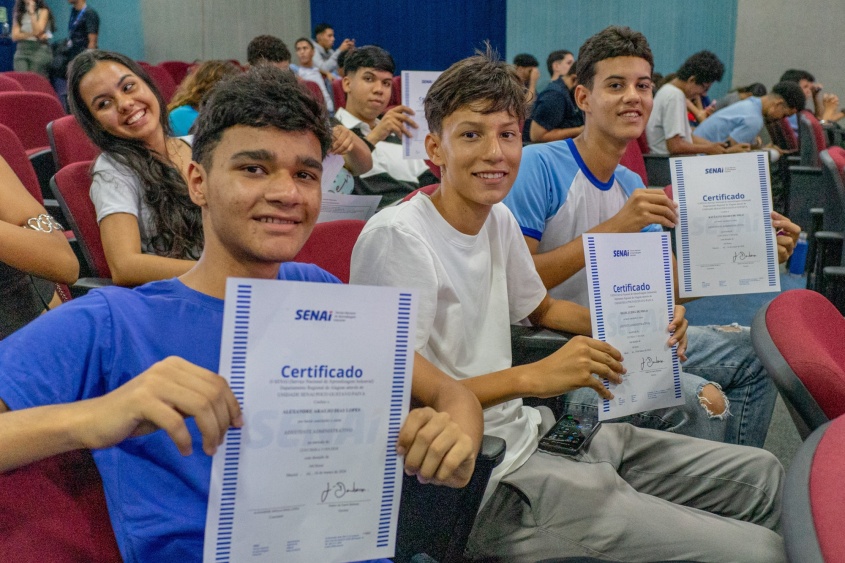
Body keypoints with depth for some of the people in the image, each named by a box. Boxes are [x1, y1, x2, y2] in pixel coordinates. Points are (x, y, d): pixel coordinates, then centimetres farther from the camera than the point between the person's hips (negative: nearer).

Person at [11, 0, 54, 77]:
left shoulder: (43, 11, 1)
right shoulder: (18, 12, 13)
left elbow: (37, 31, -10)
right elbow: (15, 36, 4)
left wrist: (32, 12, -10)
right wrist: (32, 34, -10)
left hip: (40, 49, -3)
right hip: (21, 50, 3)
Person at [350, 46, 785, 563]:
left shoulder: (499, 219, 8)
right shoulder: (397, 238, -18)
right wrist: (531, 378, -25)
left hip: (534, 436, 9)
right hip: (483, 481, -9)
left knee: (761, 474, 15)